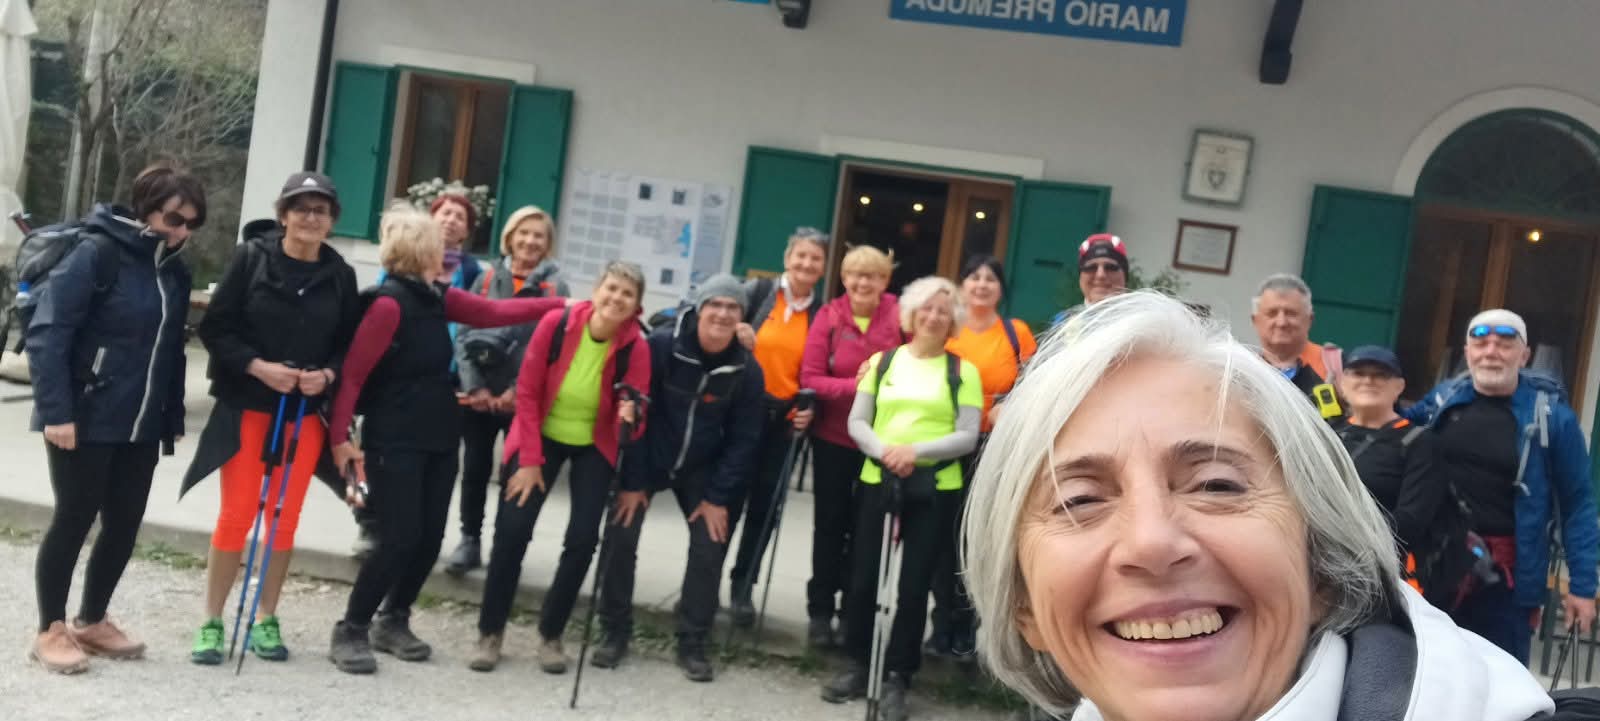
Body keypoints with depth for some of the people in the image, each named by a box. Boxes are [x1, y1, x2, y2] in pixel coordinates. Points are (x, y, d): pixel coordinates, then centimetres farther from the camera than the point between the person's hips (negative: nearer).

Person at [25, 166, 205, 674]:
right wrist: (56, 411, -21)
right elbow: (47, 333, -17)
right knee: (74, 520, 3)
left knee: (124, 524, 11)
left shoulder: (175, 271, 8)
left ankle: (92, 621, 28)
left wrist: (173, 417, 10)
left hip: (140, 426, 6)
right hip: (84, 421, -6)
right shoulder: (98, 253, -13)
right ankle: (50, 630, 18)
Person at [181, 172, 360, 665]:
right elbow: (215, 328, -7)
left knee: (286, 519, 8)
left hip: (305, 411, 2)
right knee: (237, 514, -1)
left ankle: (266, 620, 21)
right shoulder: (251, 256, -5)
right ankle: (212, 622, 12)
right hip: (246, 405, -2)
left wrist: (328, 374, -14)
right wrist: (258, 367, -18)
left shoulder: (340, 275, 2)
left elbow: (351, 344, 5)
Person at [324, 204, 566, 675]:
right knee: (400, 539, -10)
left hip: (439, 437, 8)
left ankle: (393, 623, 25)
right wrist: (340, 436, -19)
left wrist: (560, 305, 8)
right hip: (395, 441, -8)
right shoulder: (389, 303, -16)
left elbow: (492, 313, 12)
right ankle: (350, 631, 6)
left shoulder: (438, 297, 8)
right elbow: (353, 374, -16)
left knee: (430, 537, 9)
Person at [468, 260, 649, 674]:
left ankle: (550, 635, 14)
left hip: (594, 448, 1)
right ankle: (490, 633, 9)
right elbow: (527, 391, -12)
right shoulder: (556, 324, -21)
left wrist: (629, 419, -41)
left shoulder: (636, 348, -20)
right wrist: (530, 459, -13)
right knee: (511, 530, -8)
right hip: (542, 437, 0)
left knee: (582, 540, -7)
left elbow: (633, 424, -17)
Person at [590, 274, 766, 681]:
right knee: (620, 539, -8)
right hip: (646, 459, -2)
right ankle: (615, 632, 11)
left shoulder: (747, 370, -13)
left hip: (702, 470, 2)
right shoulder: (661, 345, -21)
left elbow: (743, 440, -7)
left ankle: (692, 644, 10)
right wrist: (631, 480, -16)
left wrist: (718, 497, -10)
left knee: (709, 549, -5)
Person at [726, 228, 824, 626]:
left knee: (764, 505, 9)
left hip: (787, 419, 2)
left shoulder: (823, 313, 5)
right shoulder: (757, 291, -1)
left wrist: (810, 410, -8)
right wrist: (736, 337, -25)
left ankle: (743, 585, 24)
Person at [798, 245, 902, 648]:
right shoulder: (829, 316, -9)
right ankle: (820, 612, 19)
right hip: (833, 437, 0)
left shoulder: (900, 316, -9)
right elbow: (810, 378, -12)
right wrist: (855, 386, -24)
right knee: (830, 525, 9)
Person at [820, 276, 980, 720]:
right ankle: (857, 665, 22)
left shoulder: (963, 371, 3)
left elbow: (968, 437, -4)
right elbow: (857, 422, 5)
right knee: (863, 577, 5)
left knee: (913, 585, 1)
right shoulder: (882, 361, 10)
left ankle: (897, 678, 12)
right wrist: (883, 449, -14)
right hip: (878, 481, 2)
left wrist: (917, 451, -18)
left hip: (936, 490, -2)